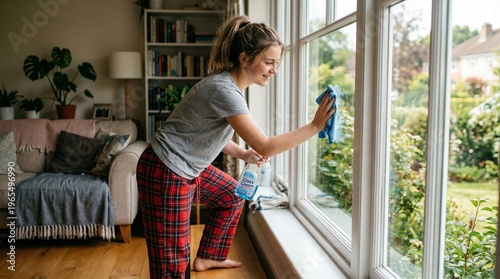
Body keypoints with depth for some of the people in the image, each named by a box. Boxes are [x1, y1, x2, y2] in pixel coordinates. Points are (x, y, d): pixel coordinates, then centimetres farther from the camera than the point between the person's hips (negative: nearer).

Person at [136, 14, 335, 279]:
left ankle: (207, 257, 40)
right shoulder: (224, 89, -27)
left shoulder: (229, 84, 3)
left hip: (187, 168, 10)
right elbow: (265, 146, -29)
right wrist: (315, 126, -23)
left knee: (232, 196, 27)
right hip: (165, 173, -10)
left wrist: (243, 154, 1)